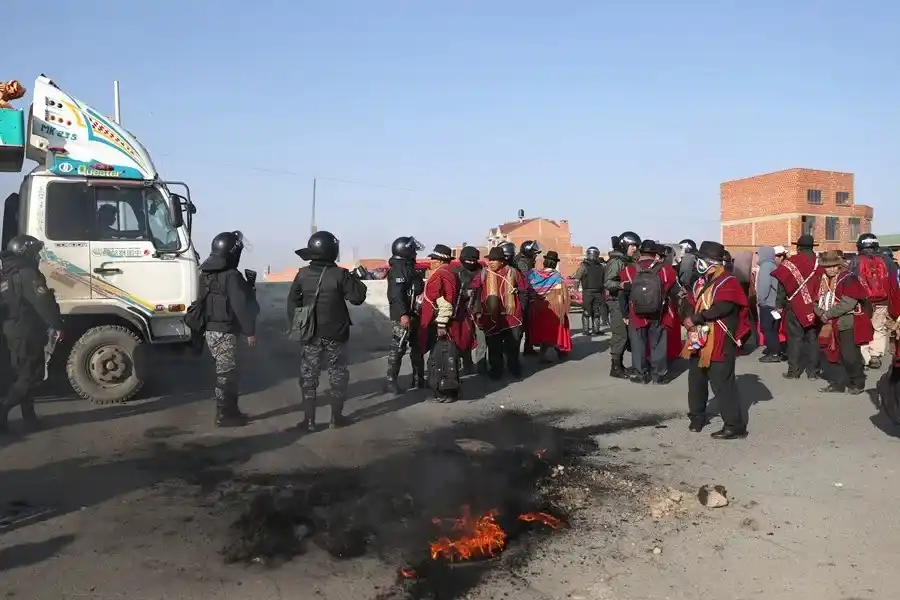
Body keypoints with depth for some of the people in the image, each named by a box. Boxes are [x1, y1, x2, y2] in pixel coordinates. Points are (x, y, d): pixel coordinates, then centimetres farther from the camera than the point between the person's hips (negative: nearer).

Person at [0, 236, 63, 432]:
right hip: (27, 334, -10)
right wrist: (56, 325, -21)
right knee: (31, 375, -5)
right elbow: (43, 302, -24)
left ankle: (29, 417, 16)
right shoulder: (27, 274, -15)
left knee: (22, 376, 13)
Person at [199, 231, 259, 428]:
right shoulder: (231, 276, -17)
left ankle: (230, 410, 24)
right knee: (226, 374, -1)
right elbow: (241, 306, -21)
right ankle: (224, 415, 5)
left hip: (211, 330, 9)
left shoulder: (206, 274, 12)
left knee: (227, 371, 17)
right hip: (225, 332, -9)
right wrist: (250, 331, -15)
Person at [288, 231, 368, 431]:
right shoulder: (340, 274, -14)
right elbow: (358, 298, -9)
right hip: (335, 334, -2)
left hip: (310, 334, 2)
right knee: (337, 376, 12)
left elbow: (292, 303, 4)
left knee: (308, 377, 10)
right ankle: (336, 418, 17)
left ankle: (309, 420, 11)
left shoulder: (302, 274, -3)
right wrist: (358, 283, 9)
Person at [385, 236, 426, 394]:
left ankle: (418, 378, 26)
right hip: (402, 317, -11)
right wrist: (403, 314, -29)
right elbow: (396, 293, -24)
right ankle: (391, 382, -1)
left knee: (417, 348, 17)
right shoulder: (398, 269, -15)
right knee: (398, 349, -6)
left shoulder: (409, 267, 17)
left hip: (413, 315, 11)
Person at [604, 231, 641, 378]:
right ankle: (615, 368, -2)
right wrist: (621, 285, -35)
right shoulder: (615, 261, -12)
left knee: (626, 334, 10)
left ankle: (620, 365, 19)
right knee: (620, 334, -8)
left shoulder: (629, 261, 14)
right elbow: (607, 282, -20)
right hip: (617, 302, -9)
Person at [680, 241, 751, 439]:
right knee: (696, 379, 18)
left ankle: (735, 425, 1)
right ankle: (697, 416, 34)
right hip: (698, 340, 9)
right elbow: (690, 303, 11)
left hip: (720, 343, -9)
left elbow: (721, 308, -25)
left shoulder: (728, 283, -14)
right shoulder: (700, 282, 15)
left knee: (722, 384, -7)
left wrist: (696, 318, -18)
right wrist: (689, 318, -11)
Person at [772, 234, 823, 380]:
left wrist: (779, 305, -2)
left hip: (795, 307, -3)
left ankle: (793, 371, 4)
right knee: (812, 338, 10)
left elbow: (783, 286, -8)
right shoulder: (819, 263, 3)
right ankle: (813, 371, 13)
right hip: (814, 308, 3)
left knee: (795, 338, 2)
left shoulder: (790, 263, -8)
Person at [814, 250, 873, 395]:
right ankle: (841, 383, 22)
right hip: (836, 323, 7)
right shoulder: (825, 280, 6)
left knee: (850, 355, -4)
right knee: (841, 354, 14)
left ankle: (858, 384, 12)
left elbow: (848, 303, -24)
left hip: (849, 323, -7)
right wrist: (820, 313, -7)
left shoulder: (848, 278, -16)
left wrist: (827, 314, -18)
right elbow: (821, 300, 13)